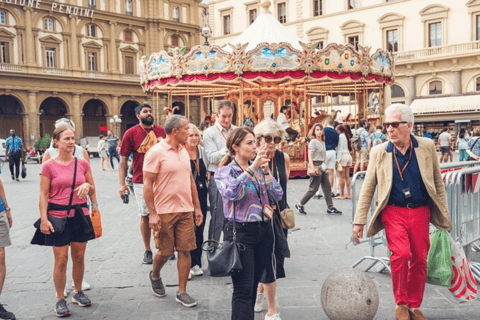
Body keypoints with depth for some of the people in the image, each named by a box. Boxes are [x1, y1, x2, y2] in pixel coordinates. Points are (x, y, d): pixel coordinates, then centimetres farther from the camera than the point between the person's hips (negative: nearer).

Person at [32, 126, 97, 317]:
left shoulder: (82, 164, 5)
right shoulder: (49, 166, -4)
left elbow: (92, 189, 13)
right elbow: (44, 195, -4)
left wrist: (87, 185, -9)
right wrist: (44, 219, -11)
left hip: (80, 215, 3)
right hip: (58, 217, -3)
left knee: (79, 257, 10)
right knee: (61, 260, 0)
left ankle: (78, 292, 30)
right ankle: (60, 300, 15)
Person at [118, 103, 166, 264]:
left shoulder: (161, 131, 6)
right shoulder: (131, 133, -1)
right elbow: (123, 161, 0)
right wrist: (122, 184, -7)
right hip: (141, 182, -2)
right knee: (145, 215, 4)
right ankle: (147, 250, 17)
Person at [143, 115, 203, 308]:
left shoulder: (184, 151, 10)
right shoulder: (156, 152, -11)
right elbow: (147, 185, -12)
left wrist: (197, 207, 13)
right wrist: (152, 214, -16)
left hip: (186, 210, 6)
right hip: (164, 211, -5)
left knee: (185, 250, 3)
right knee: (165, 252, 7)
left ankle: (182, 292, 14)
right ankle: (154, 275, 38)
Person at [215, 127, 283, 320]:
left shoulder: (259, 169, 9)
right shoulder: (225, 172, -5)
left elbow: (277, 196, 1)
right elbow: (231, 193, -27)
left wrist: (266, 171, -9)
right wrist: (252, 168, -26)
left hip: (264, 230, 5)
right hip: (241, 232, -5)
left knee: (253, 285, 14)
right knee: (243, 290, -5)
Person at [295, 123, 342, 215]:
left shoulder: (323, 142, 15)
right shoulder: (313, 142, -8)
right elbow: (310, 156, -14)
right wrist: (312, 167, -23)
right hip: (316, 165, -8)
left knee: (327, 187, 6)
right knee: (313, 188, -5)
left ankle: (330, 208, 11)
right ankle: (299, 205, 8)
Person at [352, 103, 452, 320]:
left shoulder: (427, 147, 1)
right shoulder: (379, 152, -1)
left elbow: (438, 184, 7)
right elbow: (367, 189, 2)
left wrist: (443, 215, 6)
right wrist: (359, 221, -2)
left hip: (420, 213, 2)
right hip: (393, 212, -1)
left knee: (419, 260, 6)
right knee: (401, 254, -18)